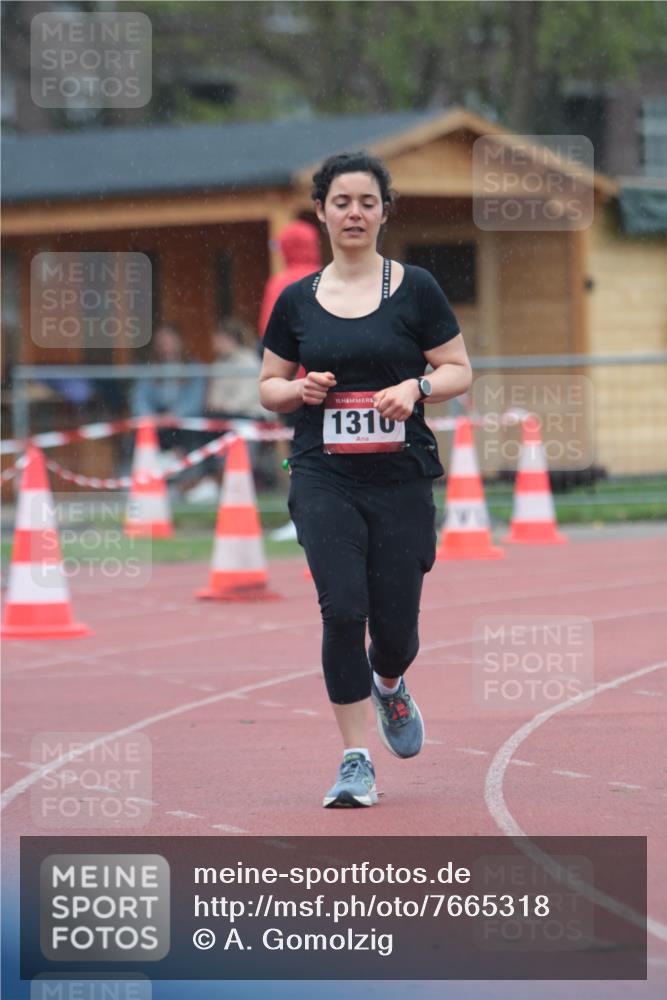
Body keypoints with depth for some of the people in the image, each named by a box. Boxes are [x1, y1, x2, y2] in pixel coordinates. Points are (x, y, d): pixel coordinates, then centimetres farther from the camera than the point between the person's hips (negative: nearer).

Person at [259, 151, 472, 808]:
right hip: (323, 479, 0)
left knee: (396, 623, 1)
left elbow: (460, 371, 5)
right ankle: (356, 762, -6)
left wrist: (416, 387, -15)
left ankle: (387, 686, 39)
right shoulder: (297, 301, 7)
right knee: (343, 610, -14)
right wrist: (300, 389, -6)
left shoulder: (414, 289, 2)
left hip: (400, 477, 0)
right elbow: (269, 386, 15)